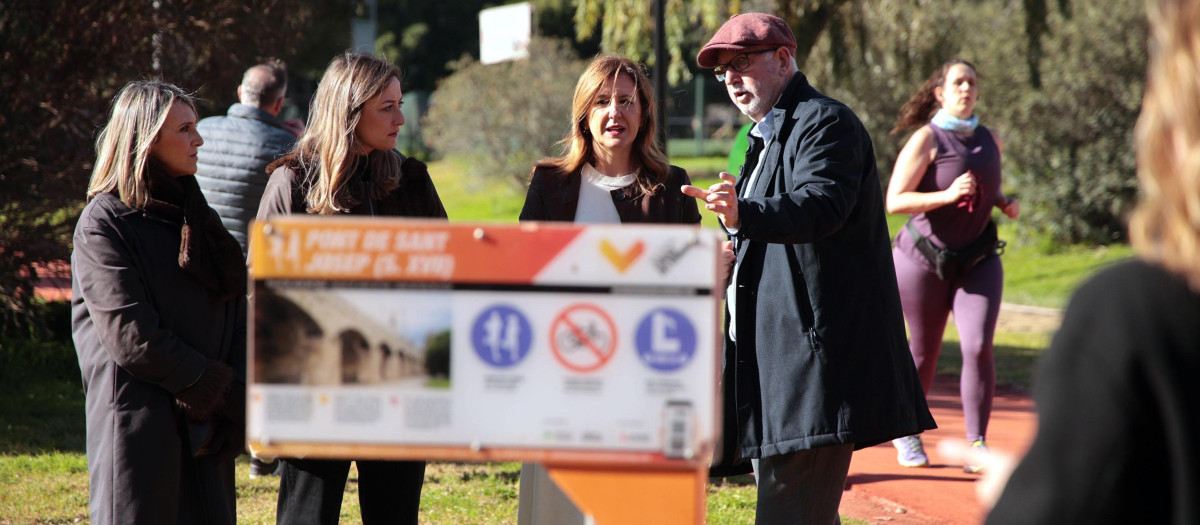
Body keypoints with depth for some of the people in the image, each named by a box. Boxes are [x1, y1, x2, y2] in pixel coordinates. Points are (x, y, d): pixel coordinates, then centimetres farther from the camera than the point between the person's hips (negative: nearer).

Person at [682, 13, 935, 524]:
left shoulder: (824, 122, -9)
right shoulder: (767, 139, 24)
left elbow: (822, 203, -30)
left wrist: (744, 214, -46)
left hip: (813, 360, -11)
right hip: (773, 359, 11)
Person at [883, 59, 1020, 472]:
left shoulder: (990, 140, 6)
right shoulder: (926, 140, -12)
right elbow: (895, 201, -18)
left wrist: (1005, 202, 3)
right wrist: (948, 195, -29)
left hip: (977, 261, 3)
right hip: (925, 259, -3)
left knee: (978, 347, -14)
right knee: (924, 351, 9)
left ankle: (976, 444, -10)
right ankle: (907, 430, 32)